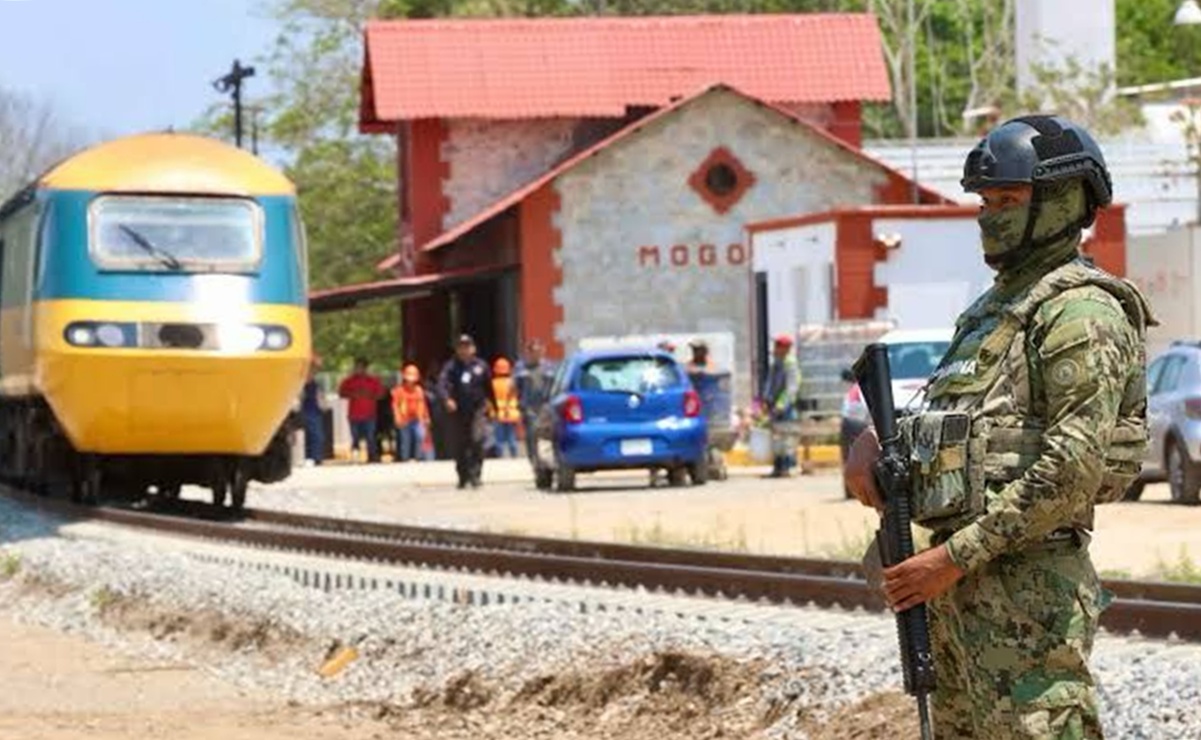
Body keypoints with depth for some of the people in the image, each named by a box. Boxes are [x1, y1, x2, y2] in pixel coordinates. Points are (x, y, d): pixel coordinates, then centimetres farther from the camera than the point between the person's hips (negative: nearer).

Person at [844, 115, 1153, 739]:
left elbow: (1075, 467, -19)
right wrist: (874, 442, 1)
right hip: (960, 582, 10)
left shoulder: (1080, 310, -10)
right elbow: (940, 420, 26)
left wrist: (956, 555, -20)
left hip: (1027, 586, -10)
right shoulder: (994, 307, 21)